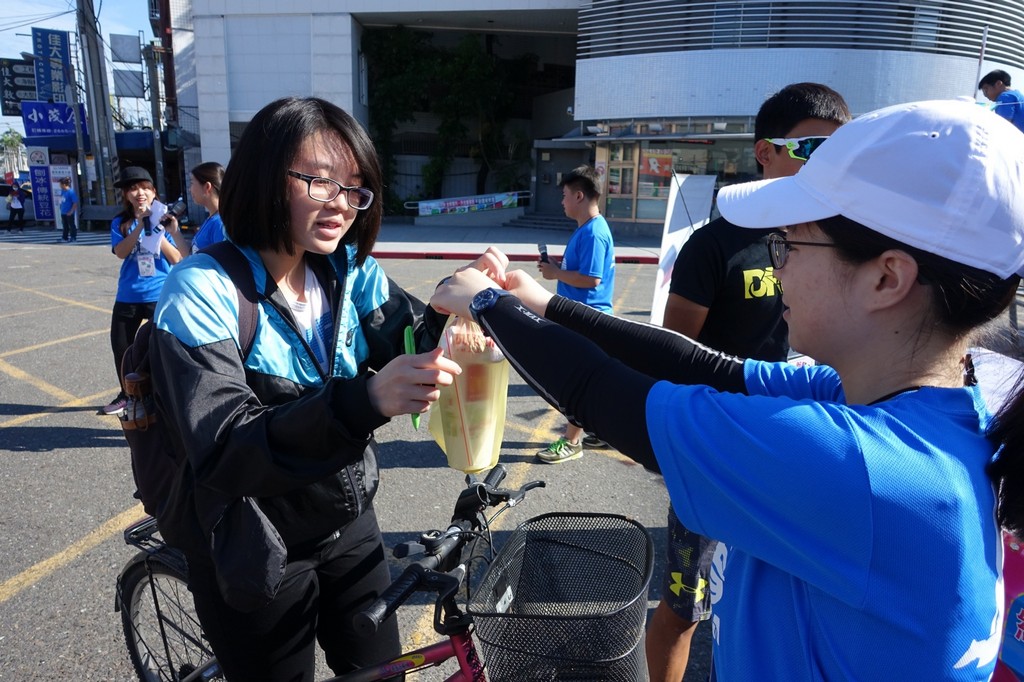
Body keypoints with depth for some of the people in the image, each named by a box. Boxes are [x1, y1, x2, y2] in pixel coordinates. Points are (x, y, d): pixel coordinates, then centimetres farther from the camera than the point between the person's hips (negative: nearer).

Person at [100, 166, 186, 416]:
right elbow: (120, 252, -14)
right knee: (120, 347, 14)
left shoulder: (164, 220, -2)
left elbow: (177, 259, -8)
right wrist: (140, 226, -21)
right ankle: (126, 394, 35)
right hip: (128, 296, 4)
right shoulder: (121, 223, 2)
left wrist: (157, 232, -18)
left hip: (160, 295, -3)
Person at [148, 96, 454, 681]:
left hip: (349, 522, 5)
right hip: (253, 554, -4)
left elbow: (415, 352, -8)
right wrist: (365, 401, -47)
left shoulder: (351, 272, -4)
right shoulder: (204, 291, -21)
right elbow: (225, 452, -31)